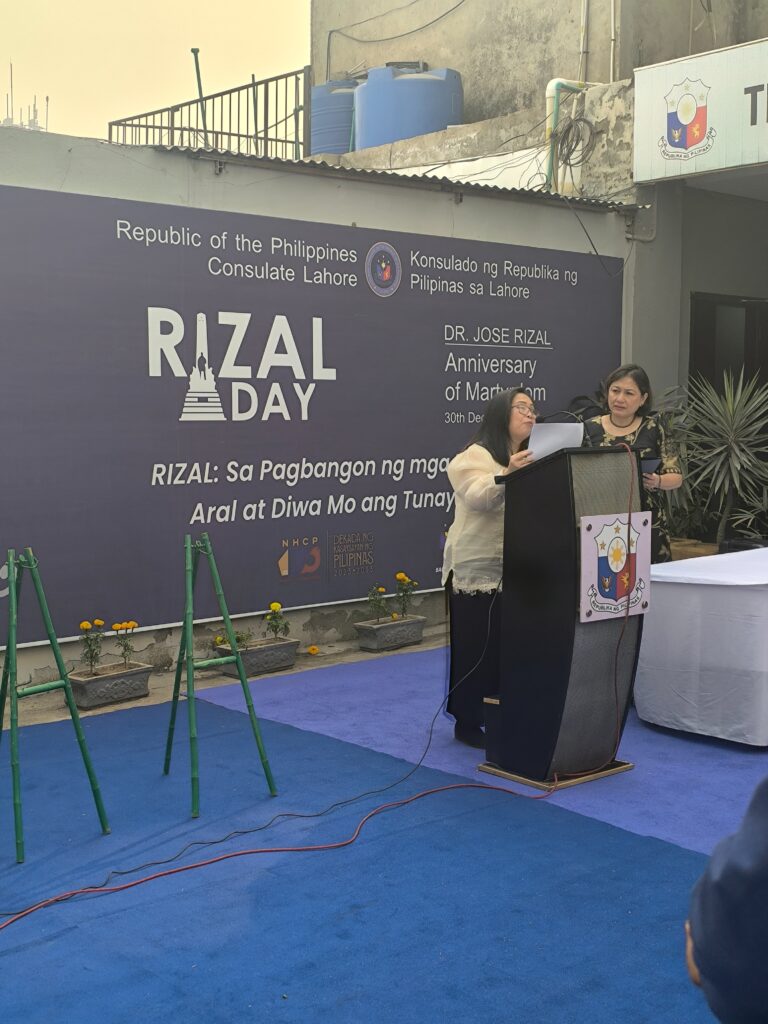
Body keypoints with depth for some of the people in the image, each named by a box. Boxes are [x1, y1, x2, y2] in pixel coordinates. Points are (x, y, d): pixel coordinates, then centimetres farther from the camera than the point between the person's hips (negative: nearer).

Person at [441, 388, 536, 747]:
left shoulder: (531, 459, 17)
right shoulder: (474, 456, -7)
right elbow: (479, 497, -24)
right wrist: (506, 475, -41)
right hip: (478, 569, -7)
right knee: (477, 647, -1)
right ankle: (468, 723, 9)